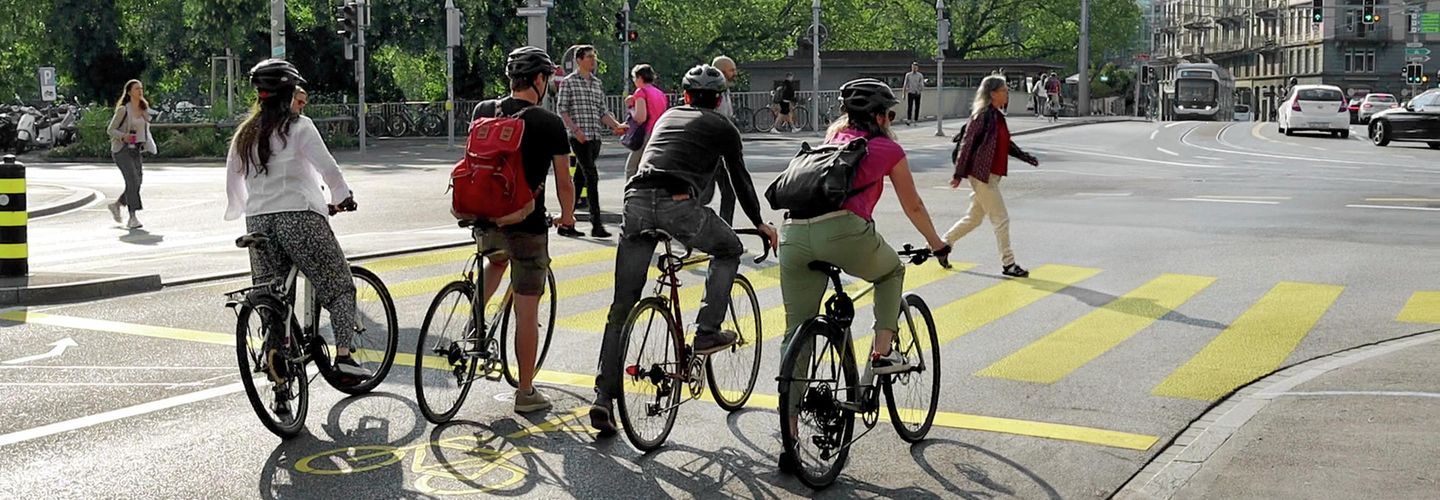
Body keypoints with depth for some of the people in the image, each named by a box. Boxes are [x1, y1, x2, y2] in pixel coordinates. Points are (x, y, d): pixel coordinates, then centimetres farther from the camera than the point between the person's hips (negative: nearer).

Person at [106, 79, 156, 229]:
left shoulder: (143, 109, 11)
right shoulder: (123, 110, -8)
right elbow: (111, 129, -6)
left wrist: (149, 145, 6)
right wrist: (123, 136, -25)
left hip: (136, 150, 7)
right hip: (122, 149, -7)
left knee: (137, 182, 4)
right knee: (132, 180, -17)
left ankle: (116, 205, 28)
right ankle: (133, 218, -16)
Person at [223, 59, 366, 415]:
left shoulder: (244, 134, 14)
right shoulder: (298, 126, -3)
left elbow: (232, 182, 18)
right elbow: (327, 166, -8)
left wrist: (239, 211, 34)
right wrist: (343, 196, 8)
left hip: (258, 222, 5)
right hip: (300, 216, -5)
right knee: (339, 285, 8)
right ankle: (344, 356, -8)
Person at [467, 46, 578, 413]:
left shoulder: (483, 112, 4)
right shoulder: (549, 124, -9)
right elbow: (564, 183, -4)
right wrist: (567, 216, 16)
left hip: (486, 219, 5)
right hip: (527, 225, -5)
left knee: (497, 260, 38)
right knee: (527, 312, 4)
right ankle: (526, 393, 12)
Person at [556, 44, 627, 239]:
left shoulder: (597, 83, 17)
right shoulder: (569, 82, -1)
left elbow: (602, 111, 18)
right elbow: (561, 109, -5)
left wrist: (616, 126, 2)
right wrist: (576, 130, -16)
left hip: (595, 137, 7)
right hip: (579, 138, -7)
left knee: (580, 179, 9)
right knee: (591, 177, -14)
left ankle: (566, 222, 16)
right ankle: (596, 224, -14)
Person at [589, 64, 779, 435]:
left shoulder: (667, 116, 34)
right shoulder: (723, 127, 20)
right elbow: (740, 180, 25)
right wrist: (760, 223, 40)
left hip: (636, 200, 4)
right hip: (678, 202, -4)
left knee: (622, 307, 6)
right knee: (729, 250, 27)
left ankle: (604, 398, 1)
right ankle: (707, 331, 15)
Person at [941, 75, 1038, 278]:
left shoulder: (998, 116, 11)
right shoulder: (982, 116, -15)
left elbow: (1007, 144, 23)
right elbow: (967, 143, -16)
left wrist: (1026, 157, 17)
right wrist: (958, 174, -16)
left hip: (992, 175, 9)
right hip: (982, 174, -9)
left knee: (974, 218, 17)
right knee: (1001, 219, -4)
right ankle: (1008, 264, 4)